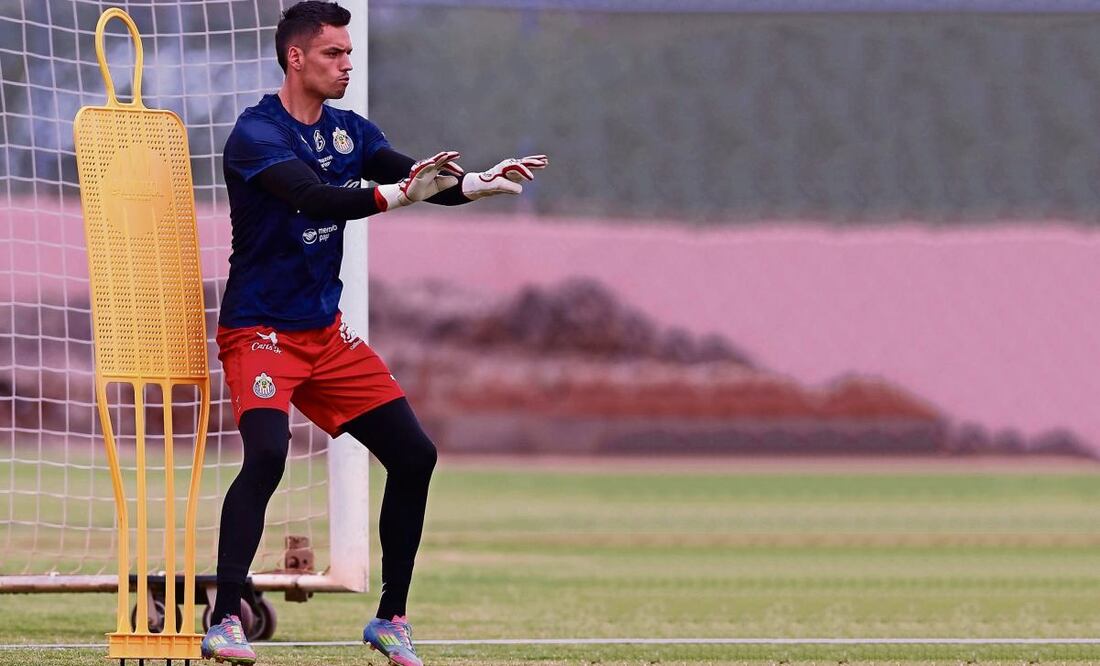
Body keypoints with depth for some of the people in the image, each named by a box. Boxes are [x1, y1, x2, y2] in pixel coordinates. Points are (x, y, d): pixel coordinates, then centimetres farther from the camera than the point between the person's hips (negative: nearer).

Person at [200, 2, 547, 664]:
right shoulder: (258, 133, -15)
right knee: (267, 453, -29)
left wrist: (479, 183, -23)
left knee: (414, 454, 2)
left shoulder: (350, 132, 8)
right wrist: (396, 194, -45)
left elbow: (420, 179, -3)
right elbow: (315, 199, -31)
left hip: (326, 332, 8)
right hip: (260, 330, -7)